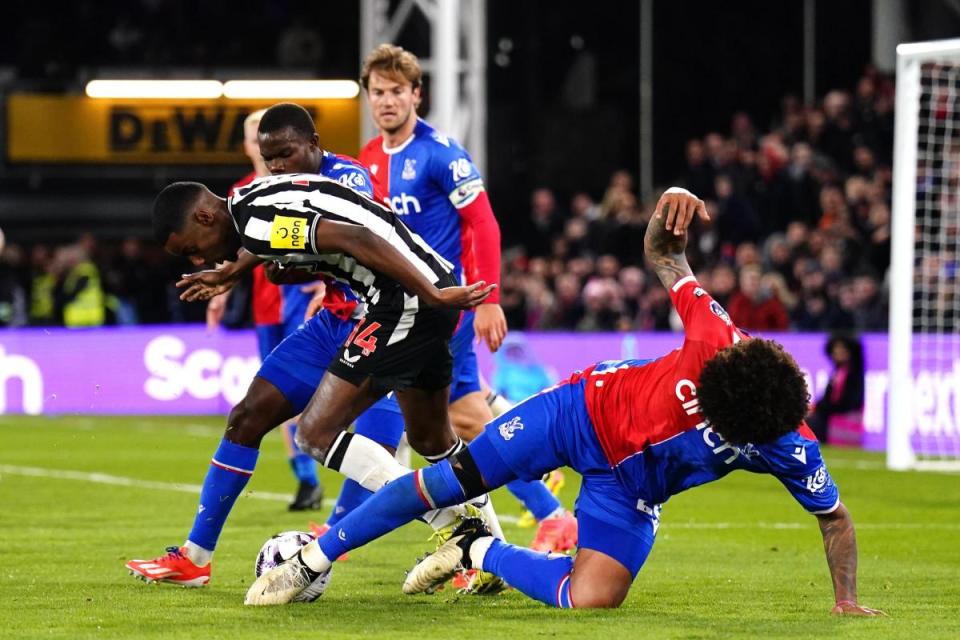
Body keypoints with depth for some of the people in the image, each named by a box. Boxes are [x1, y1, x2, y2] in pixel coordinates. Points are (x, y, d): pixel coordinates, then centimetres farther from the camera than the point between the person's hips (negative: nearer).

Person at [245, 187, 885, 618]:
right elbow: (663, 256, -16)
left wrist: (847, 600, -16)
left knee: (592, 598, -21)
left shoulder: (789, 448, -27)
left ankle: (480, 552, 9)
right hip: (587, 409, 0)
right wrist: (670, 212, -39)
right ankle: (310, 562, 14)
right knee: (445, 482, -5)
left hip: (628, 485, 0)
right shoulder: (718, 341, -28)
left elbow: (836, 516, -12)